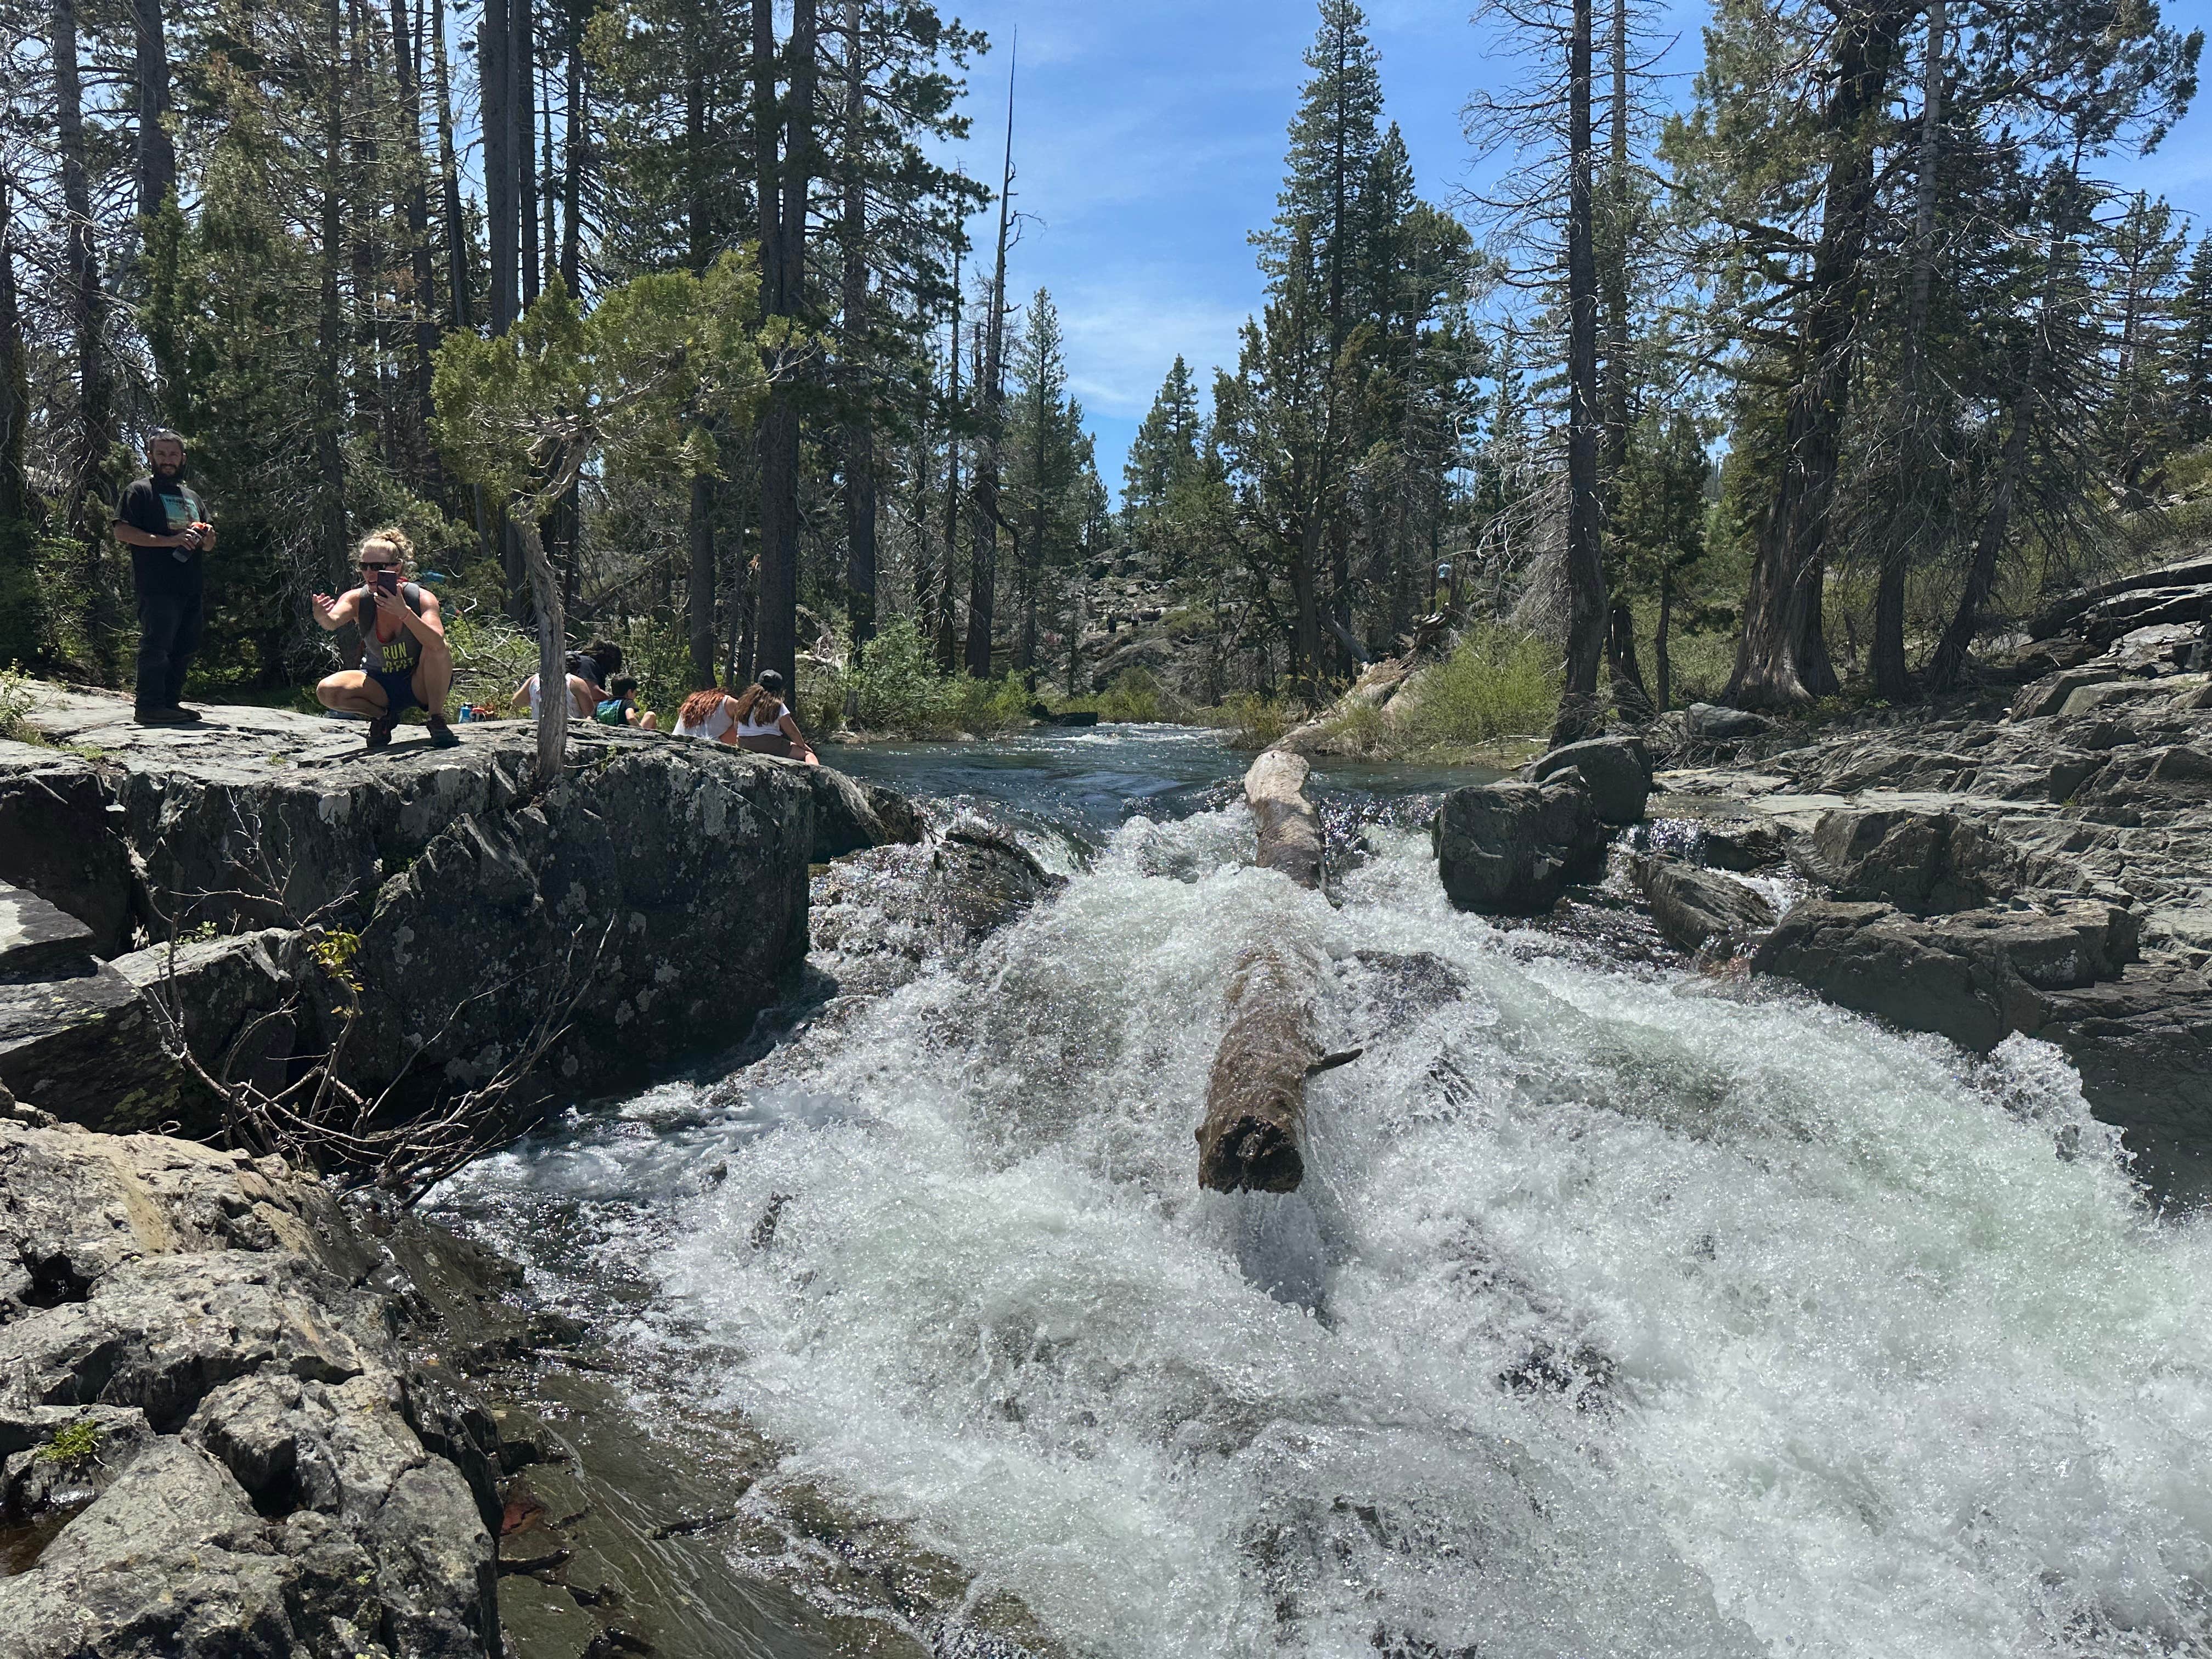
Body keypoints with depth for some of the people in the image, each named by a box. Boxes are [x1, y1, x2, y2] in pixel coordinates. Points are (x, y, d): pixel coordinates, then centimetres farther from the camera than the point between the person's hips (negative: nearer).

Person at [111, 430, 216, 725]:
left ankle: (171, 702, 18)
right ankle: (149, 706, -9)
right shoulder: (140, 491, 3)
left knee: (185, 648, 10)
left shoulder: (192, 496, 25)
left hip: (190, 587, 7)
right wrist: (170, 540, -17)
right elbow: (122, 532, -9)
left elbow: (208, 546, 28)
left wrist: (207, 536, 3)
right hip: (157, 586, -7)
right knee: (157, 645, -10)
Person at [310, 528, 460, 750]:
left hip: (420, 684, -3)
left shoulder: (422, 598, -20)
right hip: (380, 685, 3)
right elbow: (333, 622, -36)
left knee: (440, 649, -32)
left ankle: (437, 719, -15)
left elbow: (437, 643, -38)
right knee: (327, 691, -23)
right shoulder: (357, 599, -13)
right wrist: (323, 617, -59)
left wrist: (404, 613, -52)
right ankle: (382, 715, 5)